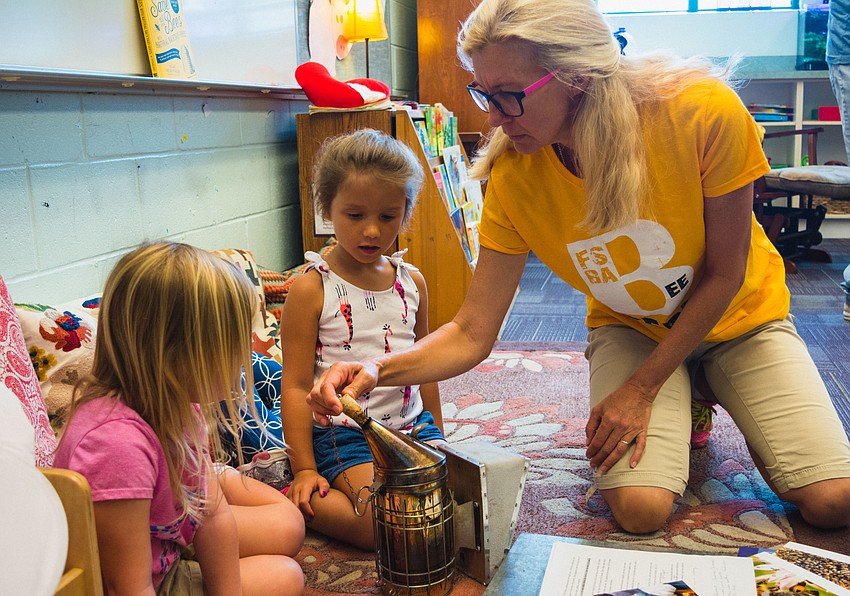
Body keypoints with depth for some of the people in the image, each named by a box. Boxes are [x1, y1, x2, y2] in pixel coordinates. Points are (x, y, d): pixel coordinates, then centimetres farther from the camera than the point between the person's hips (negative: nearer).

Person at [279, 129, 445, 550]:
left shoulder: (412, 282, 7)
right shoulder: (312, 289, -9)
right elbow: (296, 386, -8)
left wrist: (438, 441, 21)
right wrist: (305, 470, -9)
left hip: (414, 425, 6)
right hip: (345, 433, -5)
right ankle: (298, 503, 1)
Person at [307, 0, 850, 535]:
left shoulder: (702, 111, -31)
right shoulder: (513, 177, -23)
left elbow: (724, 275, -18)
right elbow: (472, 335, -20)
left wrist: (641, 389, -18)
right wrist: (378, 370, -38)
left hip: (737, 316, 0)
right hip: (631, 328, 1)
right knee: (640, 507, -21)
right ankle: (683, 412, 13)